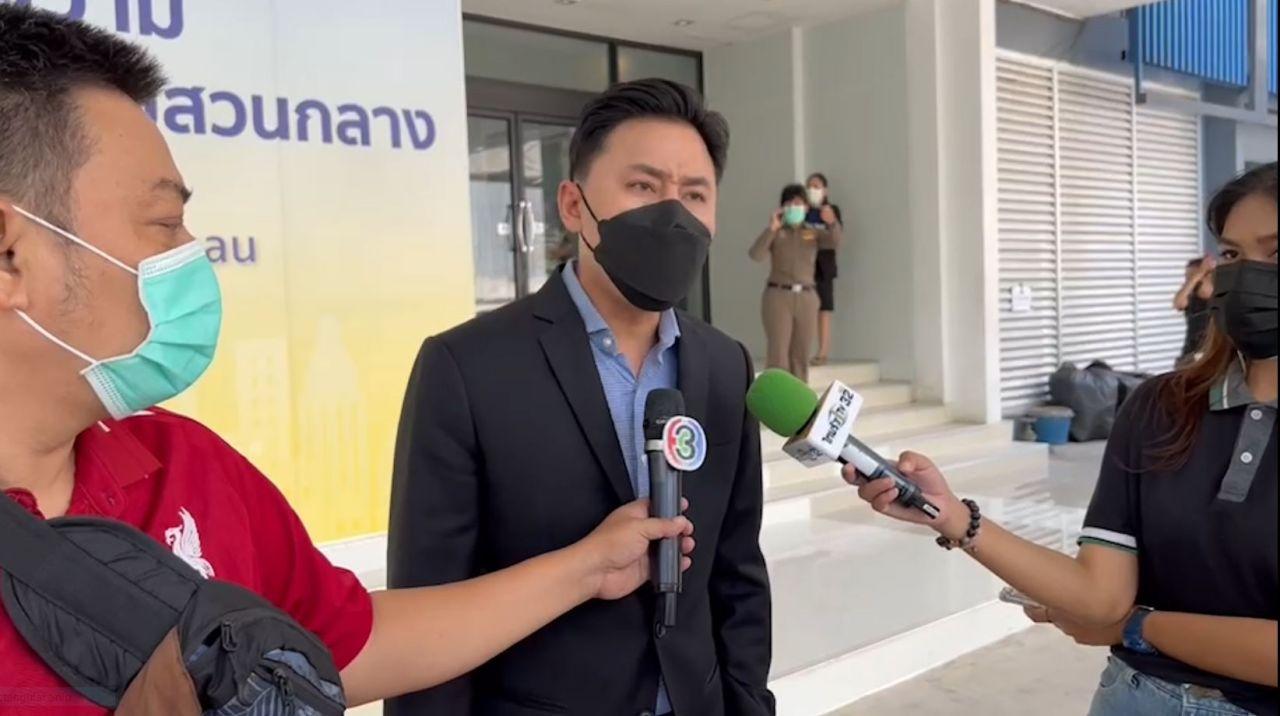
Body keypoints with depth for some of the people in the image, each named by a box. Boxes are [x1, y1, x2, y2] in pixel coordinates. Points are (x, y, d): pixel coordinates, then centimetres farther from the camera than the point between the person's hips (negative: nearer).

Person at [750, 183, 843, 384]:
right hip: (778, 296, -3)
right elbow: (755, 255, -12)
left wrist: (832, 223, -27)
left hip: (807, 298, 3)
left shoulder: (814, 233, 10)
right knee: (778, 354, -7)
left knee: (801, 356, 8)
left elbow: (834, 242, -8)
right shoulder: (775, 233, 2)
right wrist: (771, 228, -22)